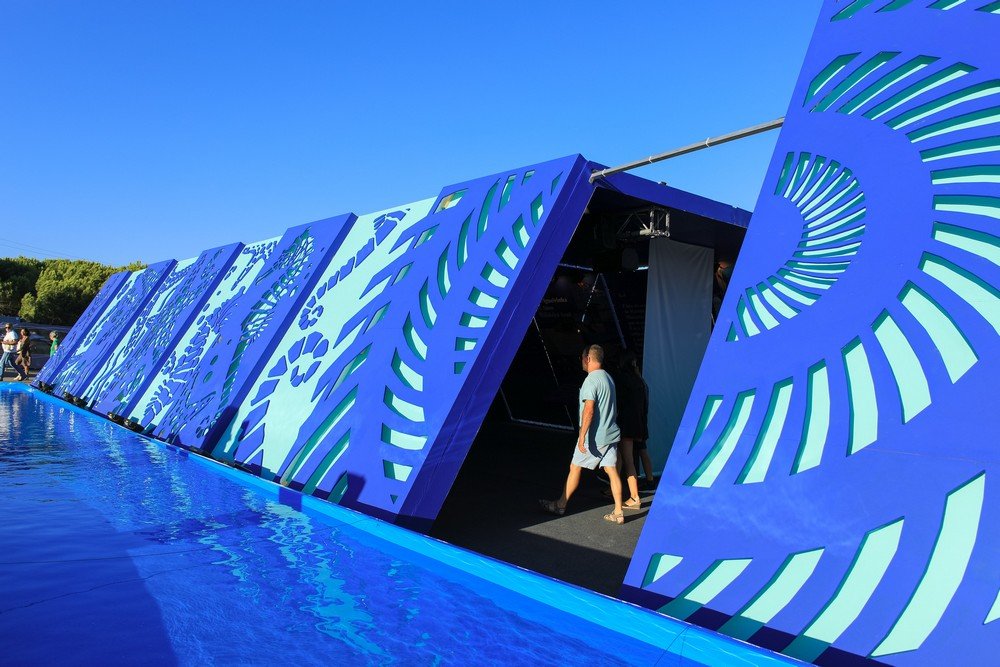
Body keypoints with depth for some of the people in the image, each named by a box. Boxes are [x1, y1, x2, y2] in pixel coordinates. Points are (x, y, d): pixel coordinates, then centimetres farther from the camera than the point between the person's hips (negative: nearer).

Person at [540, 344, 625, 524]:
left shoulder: (591, 380, -15)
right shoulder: (608, 377, 13)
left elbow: (589, 410, -23)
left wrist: (582, 436, -23)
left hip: (595, 437, -8)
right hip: (610, 434, 8)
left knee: (575, 468, 4)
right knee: (612, 470, 6)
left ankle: (560, 505, 15)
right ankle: (618, 513, 5)